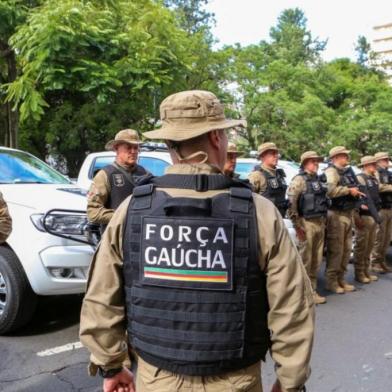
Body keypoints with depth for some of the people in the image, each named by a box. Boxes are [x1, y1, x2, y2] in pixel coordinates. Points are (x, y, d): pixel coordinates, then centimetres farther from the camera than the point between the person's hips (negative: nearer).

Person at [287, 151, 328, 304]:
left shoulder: (320, 180, 17)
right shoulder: (299, 180, -8)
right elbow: (291, 203, -17)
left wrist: (324, 220, 15)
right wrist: (297, 225, -19)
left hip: (320, 223, 8)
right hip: (307, 223, -8)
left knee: (316, 260, 11)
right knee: (305, 259, -3)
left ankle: (312, 290, 21)